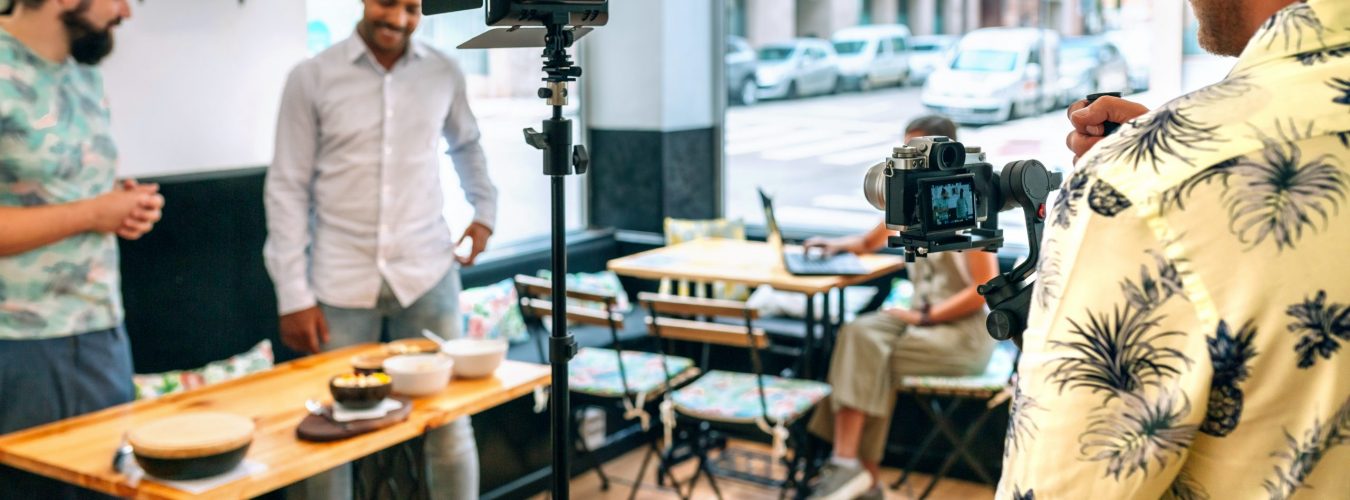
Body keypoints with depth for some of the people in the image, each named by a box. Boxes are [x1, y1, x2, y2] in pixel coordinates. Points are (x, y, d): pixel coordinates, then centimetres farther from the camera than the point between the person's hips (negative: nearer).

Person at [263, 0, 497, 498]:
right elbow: (287, 188, -2)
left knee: (449, 422, 6)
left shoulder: (443, 73, 5)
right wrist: (293, 294, -6)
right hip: (342, 283, -2)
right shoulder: (311, 78, -3)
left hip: (427, 275, 2)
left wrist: (484, 208, 12)